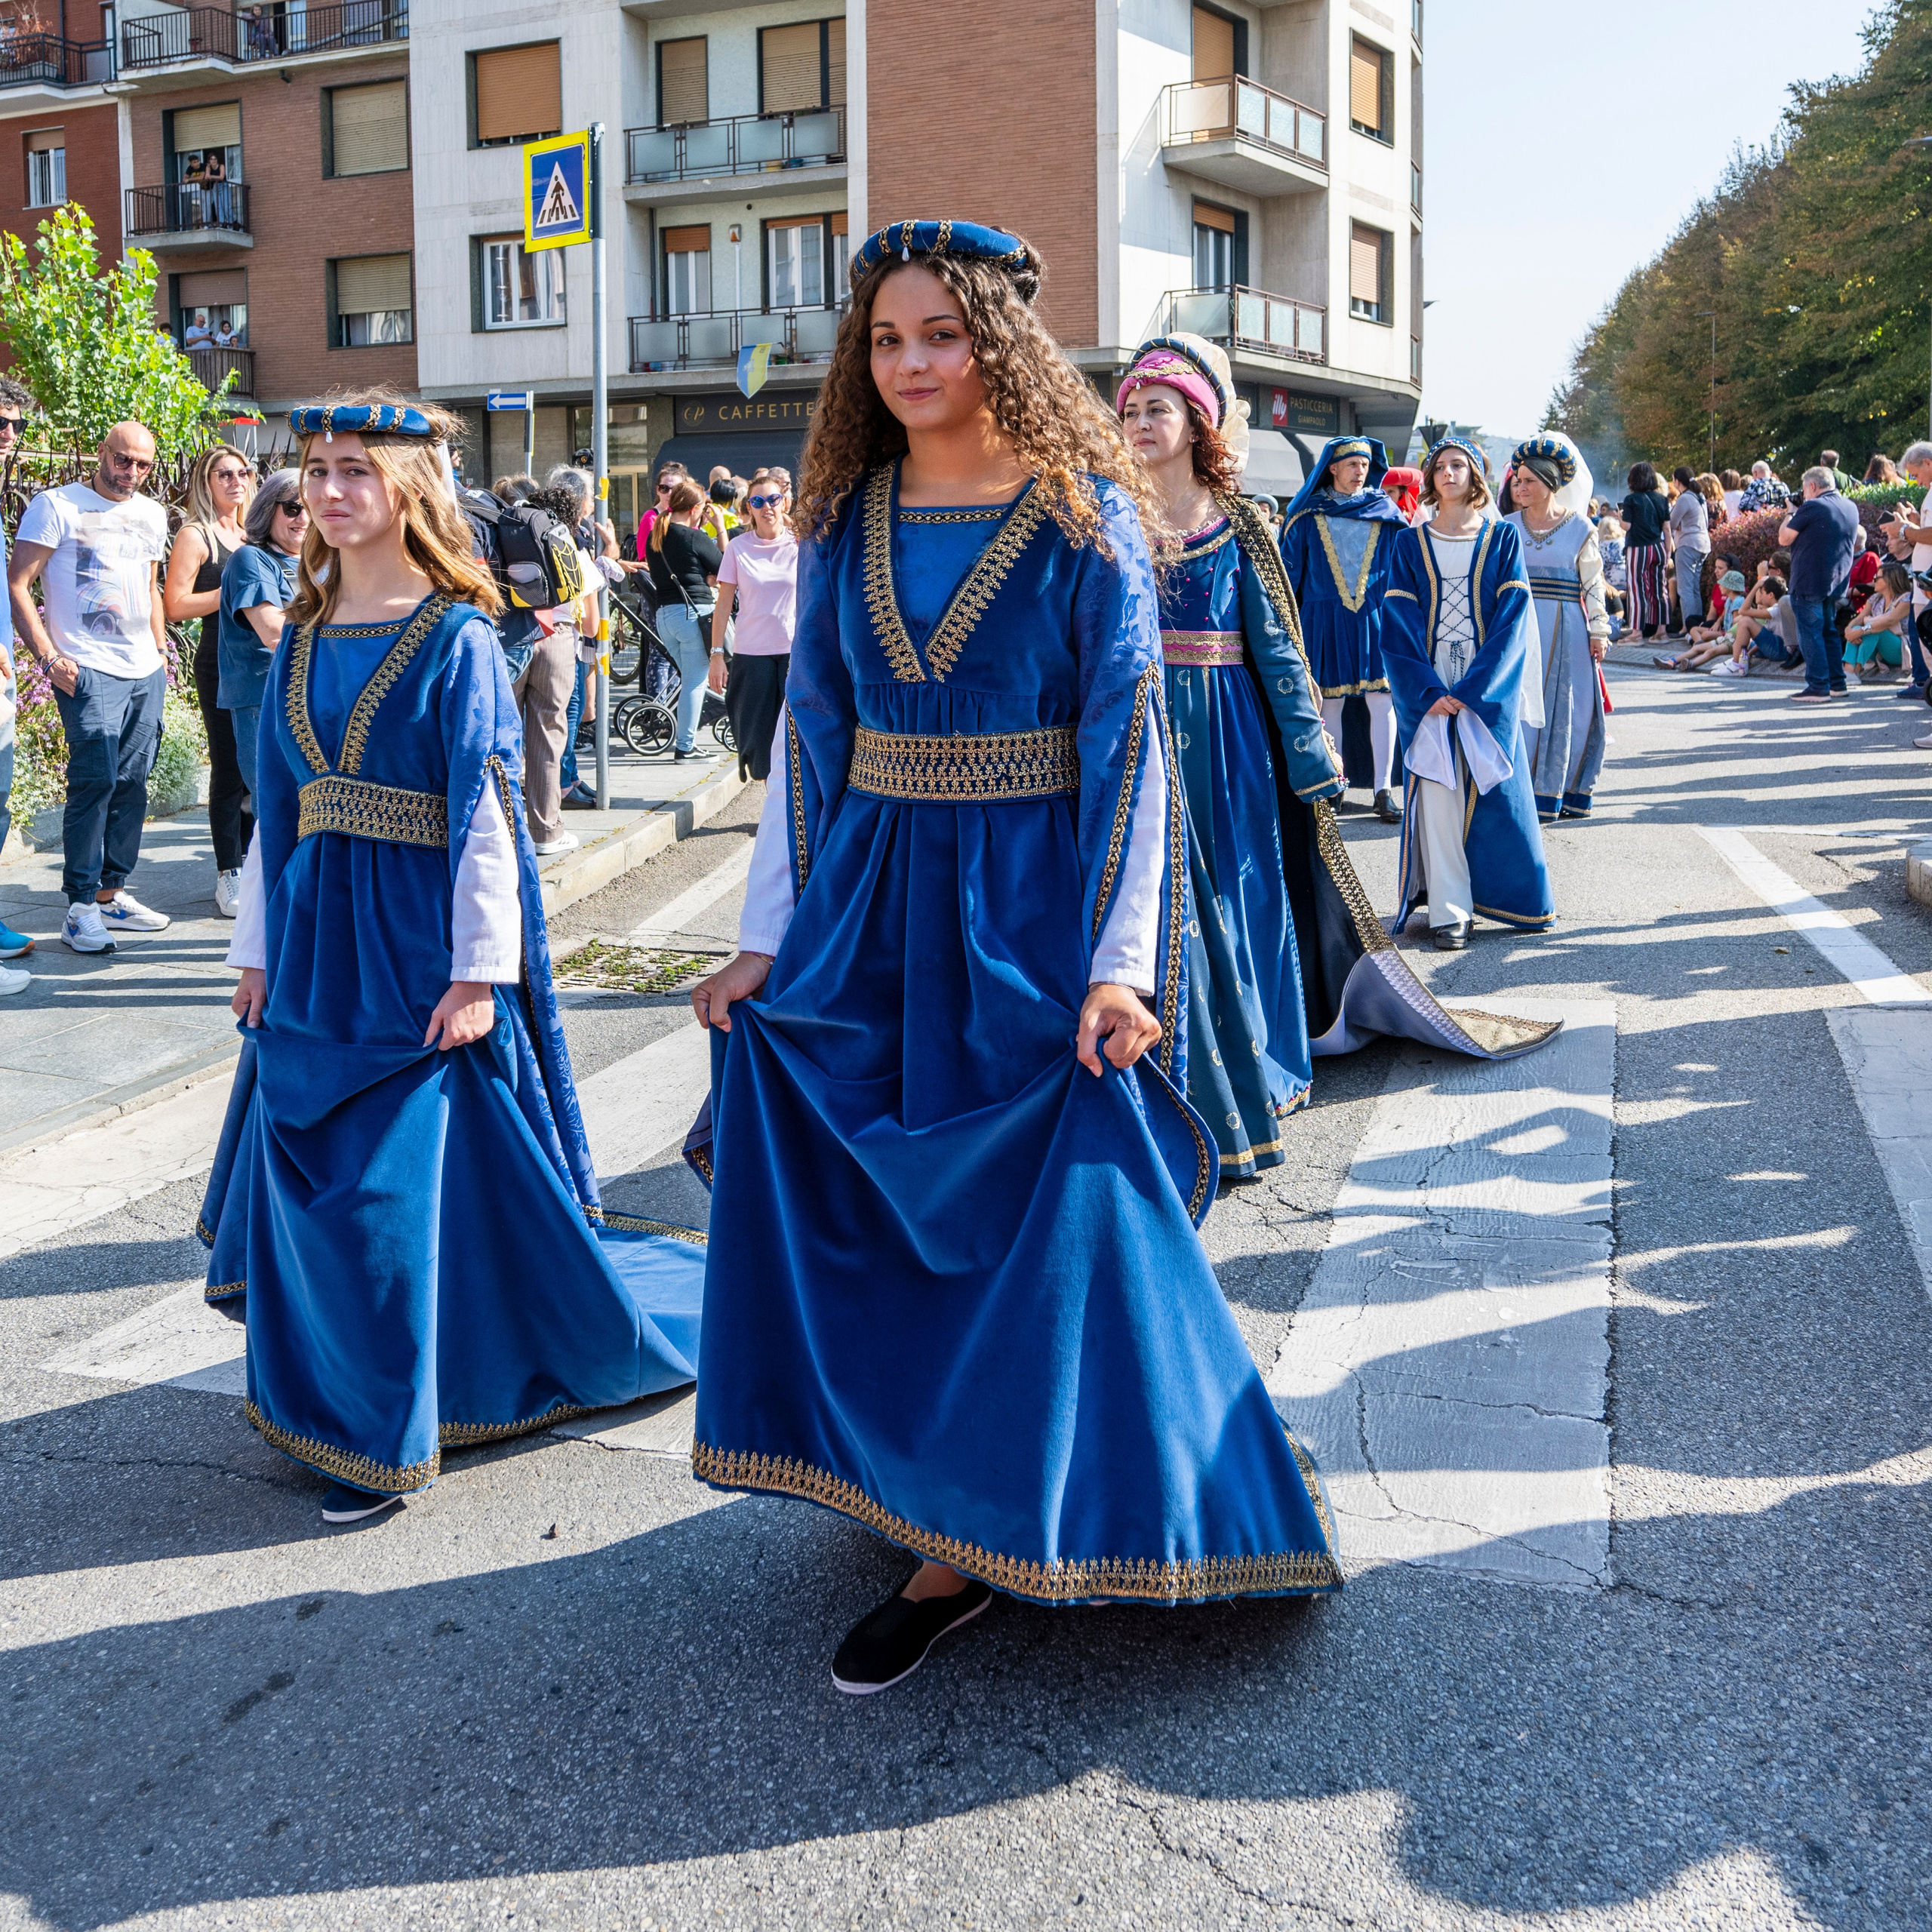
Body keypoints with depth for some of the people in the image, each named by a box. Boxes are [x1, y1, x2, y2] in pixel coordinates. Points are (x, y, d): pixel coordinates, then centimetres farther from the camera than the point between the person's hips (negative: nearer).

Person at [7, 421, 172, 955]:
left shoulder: (152, 515, 15)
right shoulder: (57, 506, -4)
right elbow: (17, 586, -7)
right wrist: (50, 656, -14)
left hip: (146, 672, 6)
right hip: (89, 670, -6)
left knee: (132, 784, 7)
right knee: (96, 780, -13)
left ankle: (110, 895, 17)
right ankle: (81, 908, -7)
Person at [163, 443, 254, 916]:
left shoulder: (248, 535, 18)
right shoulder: (196, 536, -3)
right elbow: (176, 606, -12)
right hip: (220, 663, -7)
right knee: (230, 771, -4)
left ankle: (248, 865, 18)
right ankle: (228, 876, 3)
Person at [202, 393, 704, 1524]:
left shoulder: (456, 637, -9)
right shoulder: (304, 638, 10)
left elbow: (486, 813, -13)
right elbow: (278, 805, 13)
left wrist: (478, 968, -17)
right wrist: (260, 949, 12)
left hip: (418, 944, -6)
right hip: (316, 942, 7)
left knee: (397, 1183, -2)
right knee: (307, 1173, 12)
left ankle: (386, 1436, 14)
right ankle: (345, 1401, 31)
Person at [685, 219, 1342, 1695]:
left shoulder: (1082, 517, -5)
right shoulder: (844, 520, 7)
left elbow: (1128, 739, -9)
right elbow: (810, 732, 9)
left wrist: (1119, 960, -16)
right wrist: (767, 937, 4)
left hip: (1032, 908, -4)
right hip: (869, 904, 5)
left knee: (1057, 1220, -2)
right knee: (879, 1222, 6)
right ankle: (952, 1533, 23)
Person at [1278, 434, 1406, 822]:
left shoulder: (1385, 511, 8)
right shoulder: (1308, 514, 6)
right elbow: (1289, 566, 8)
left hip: (1375, 616, 0)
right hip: (1325, 619, 0)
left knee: (1381, 700, -6)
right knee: (1329, 703, 3)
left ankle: (1382, 789, -3)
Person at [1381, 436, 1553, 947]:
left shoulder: (1503, 537, 5)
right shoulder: (1410, 544, 7)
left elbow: (1512, 617, -3)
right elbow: (1399, 623, 0)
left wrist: (1473, 689, -14)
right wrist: (1427, 690, -14)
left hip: (1489, 687, 0)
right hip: (1429, 688, 0)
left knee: (1496, 790, 1)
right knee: (1437, 791, -5)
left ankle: (1515, 898, 16)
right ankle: (1449, 909, -2)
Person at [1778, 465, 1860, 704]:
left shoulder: (1811, 508, -14)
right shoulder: (1851, 507, 11)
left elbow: (1784, 539, -9)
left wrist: (1791, 514, 7)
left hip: (1809, 583, -8)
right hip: (1838, 581, 8)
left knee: (1810, 632, -4)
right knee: (1829, 630, 18)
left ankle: (1818, 687, -8)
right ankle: (1837, 683, 19)